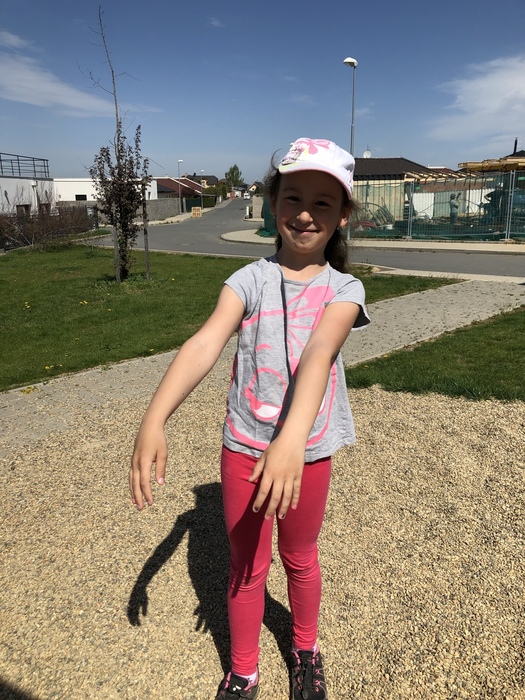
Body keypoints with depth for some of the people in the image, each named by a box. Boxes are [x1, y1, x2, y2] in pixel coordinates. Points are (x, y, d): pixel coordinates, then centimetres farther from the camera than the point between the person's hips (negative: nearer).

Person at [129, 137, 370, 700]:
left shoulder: (343, 289, -9)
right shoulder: (250, 279, -7)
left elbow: (318, 354, -29)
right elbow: (206, 342, -24)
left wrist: (292, 438, -45)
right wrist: (154, 419, -39)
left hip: (308, 451, 0)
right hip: (243, 446, 0)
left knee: (299, 559, 22)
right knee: (245, 568, 16)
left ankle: (305, 651, 50)